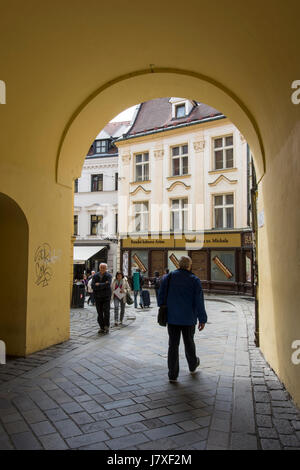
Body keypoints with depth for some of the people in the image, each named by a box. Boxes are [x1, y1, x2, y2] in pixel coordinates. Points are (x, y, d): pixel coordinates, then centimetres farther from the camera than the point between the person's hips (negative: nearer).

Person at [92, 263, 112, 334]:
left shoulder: (108, 276, -2)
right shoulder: (95, 276, 5)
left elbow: (108, 285, -18)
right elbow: (93, 286, -8)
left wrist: (98, 284, -12)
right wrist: (103, 285, -14)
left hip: (106, 296, -2)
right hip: (98, 297, 3)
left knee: (106, 311, -8)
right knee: (100, 313, 4)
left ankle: (106, 326, 7)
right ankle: (102, 327, 13)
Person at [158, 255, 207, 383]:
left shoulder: (168, 278, -1)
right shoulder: (194, 280, -7)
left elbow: (161, 296, 3)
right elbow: (199, 302, -8)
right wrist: (202, 319, -3)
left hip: (172, 318, 1)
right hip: (189, 318, -1)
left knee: (173, 345, 6)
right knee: (189, 343, 18)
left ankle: (172, 375, 6)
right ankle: (193, 366, 40)